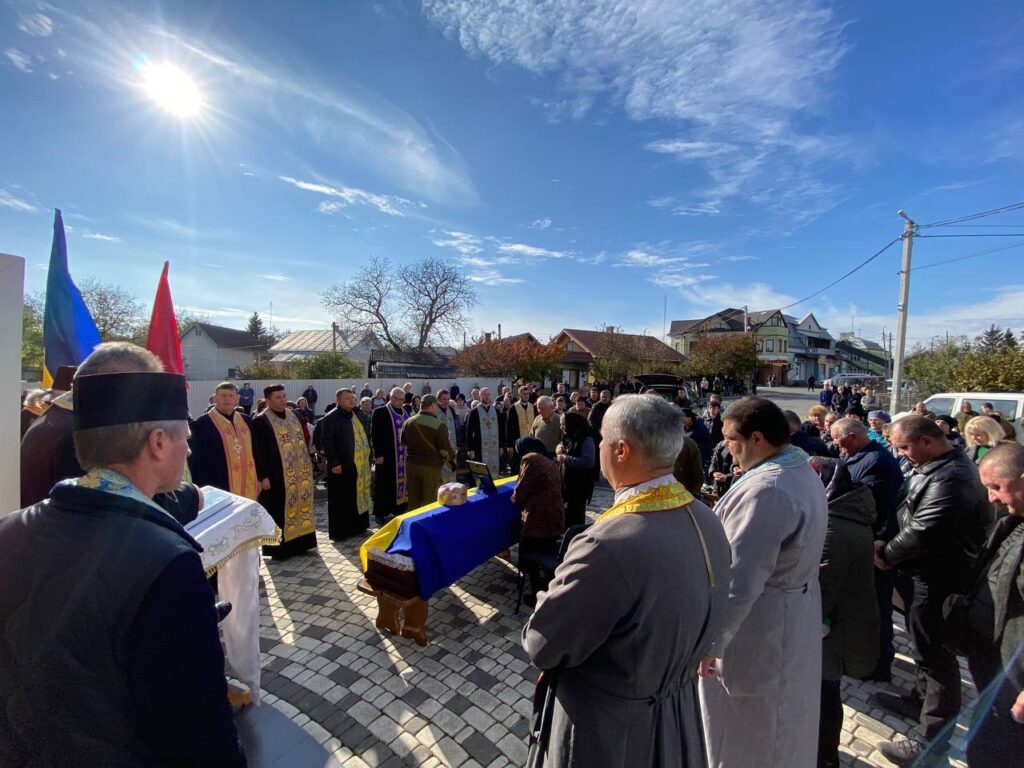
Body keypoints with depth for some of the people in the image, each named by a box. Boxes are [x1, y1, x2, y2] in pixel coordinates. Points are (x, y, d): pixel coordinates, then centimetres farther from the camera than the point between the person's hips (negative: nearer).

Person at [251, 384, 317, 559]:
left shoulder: (293, 415, 11)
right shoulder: (260, 421, -9)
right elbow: (257, 451, -12)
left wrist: (308, 464, 13)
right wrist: (263, 476, -16)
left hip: (299, 473, 7)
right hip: (276, 476, -6)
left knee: (300, 507, 14)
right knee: (279, 513, 3)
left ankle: (299, 543, 27)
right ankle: (279, 548, 15)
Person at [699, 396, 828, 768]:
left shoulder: (767, 489, -30)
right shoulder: (803, 471, 3)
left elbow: (739, 581, -31)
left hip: (758, 628, -10)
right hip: (794, 615, 10)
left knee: (746, 738, 11)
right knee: (781, 727, 28)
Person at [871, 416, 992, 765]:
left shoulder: (950, 479, -27)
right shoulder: (933, 468, 6)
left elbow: (923, 533, -28)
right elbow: (909, 515, 13)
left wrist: (886, 555, -13)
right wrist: (886, 544, 3)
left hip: (941, 581, -10)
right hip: (928, 574, 10)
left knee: (934, 654, 3)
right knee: (924, 643, 24)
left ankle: (931, 739, 17)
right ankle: (922, 700, 43)